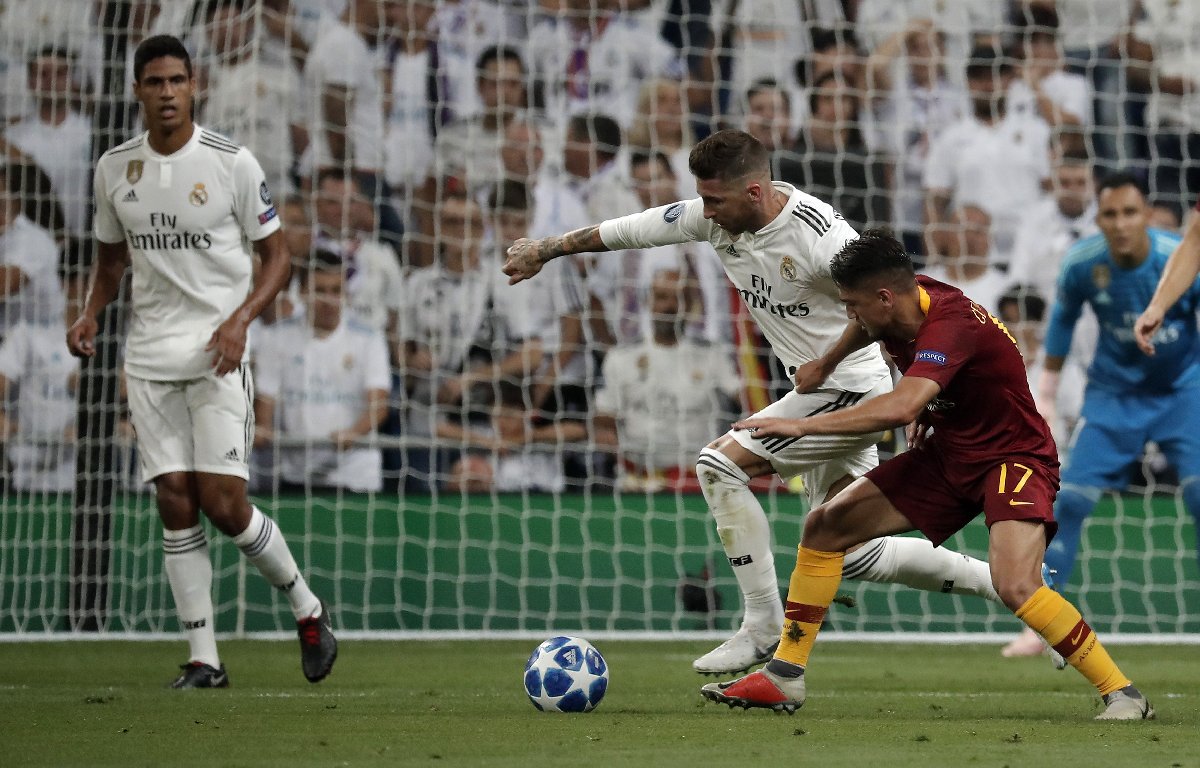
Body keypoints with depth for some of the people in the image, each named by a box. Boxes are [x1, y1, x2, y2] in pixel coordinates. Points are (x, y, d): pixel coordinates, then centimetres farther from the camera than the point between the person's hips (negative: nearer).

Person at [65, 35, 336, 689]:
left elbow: (276, 255, 0)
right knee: (174, 504, -1)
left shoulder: (231, 163, -6)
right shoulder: (114, 168, 7)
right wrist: (92, 313, 1)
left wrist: (241, 318, -16)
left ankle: (307, 610, 13)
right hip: (150, 357, 4)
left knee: (222, 503, -11)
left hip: (217, 355, -4)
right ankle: (204, 659, 3)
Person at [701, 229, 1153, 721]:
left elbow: (900, 408, -47)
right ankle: (784, 678, 12)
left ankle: (1122, 694, -17)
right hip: (948, 454, 9)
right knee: (824, 526, 4)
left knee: (1016, 585, -32)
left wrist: (802, 426, -43)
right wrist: (826, 363, 26)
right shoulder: (896, 309, -6)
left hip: (1013, 457, -9)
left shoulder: (949, 326, -31)